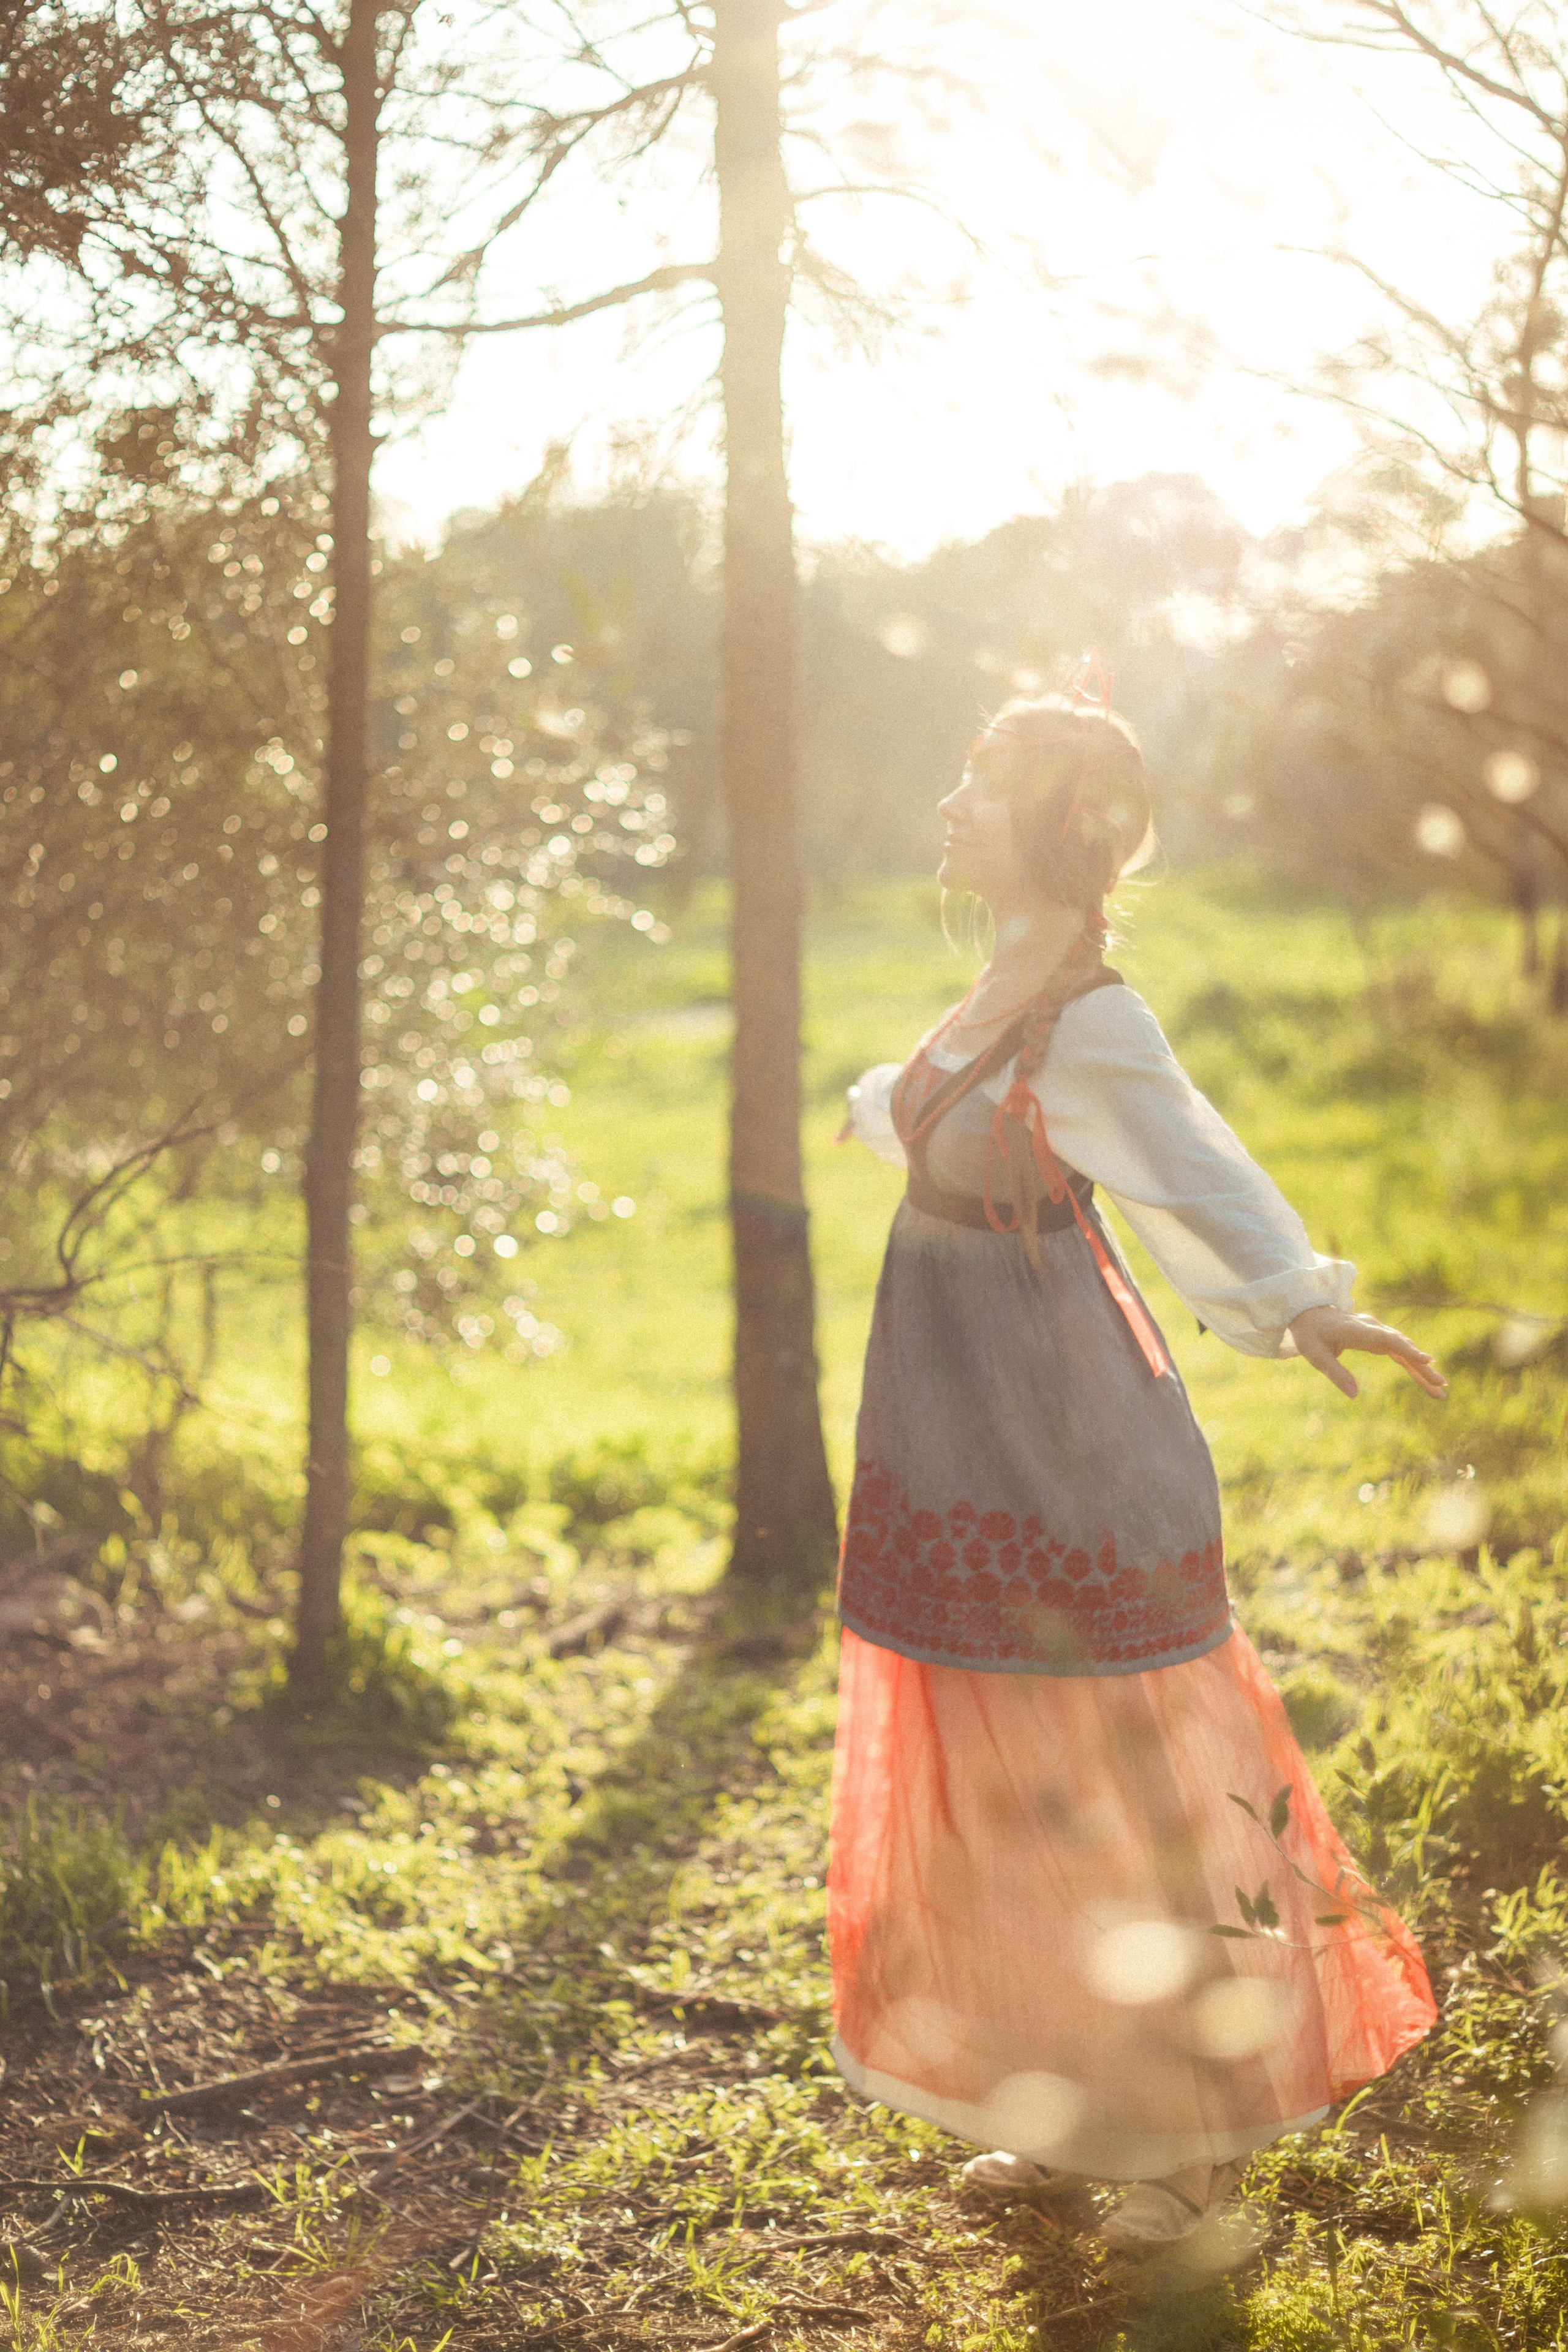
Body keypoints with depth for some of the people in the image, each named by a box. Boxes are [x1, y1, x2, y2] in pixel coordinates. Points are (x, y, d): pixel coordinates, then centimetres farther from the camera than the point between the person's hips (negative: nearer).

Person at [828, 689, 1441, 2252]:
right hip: (977, 1443, 9)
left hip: (1058, 1444, -9)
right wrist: (876, 1113, 53)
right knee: (1008, 1786, 15)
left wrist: (1304, 1301, -54)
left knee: (1115, 1785, 3)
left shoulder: (1091, 1018, -18)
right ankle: (1079, 2109, 30)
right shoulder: (1005, 989, 7)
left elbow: (1201, 1170, -35)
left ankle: (1207, 2132, 20)